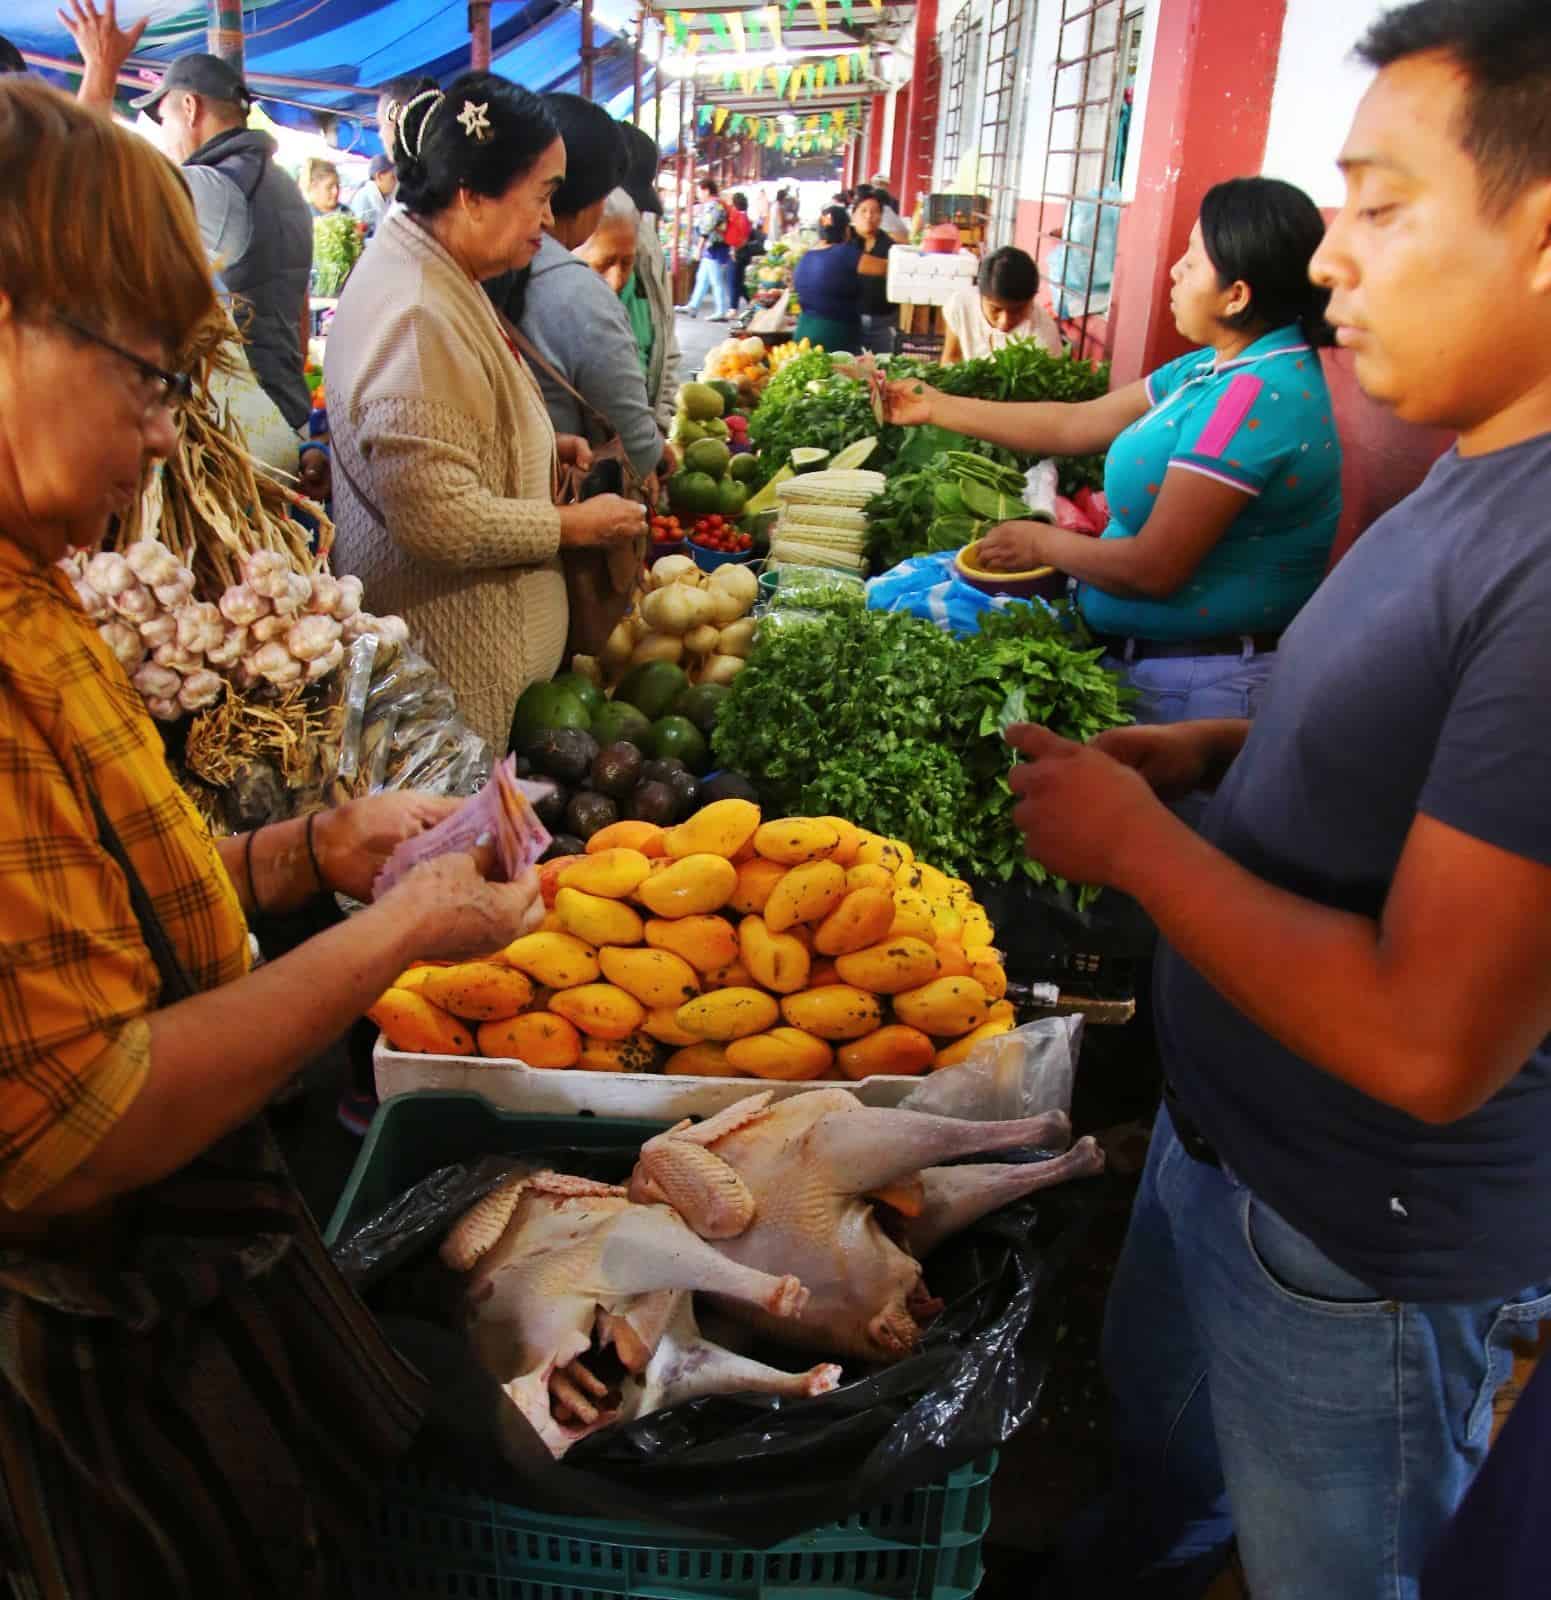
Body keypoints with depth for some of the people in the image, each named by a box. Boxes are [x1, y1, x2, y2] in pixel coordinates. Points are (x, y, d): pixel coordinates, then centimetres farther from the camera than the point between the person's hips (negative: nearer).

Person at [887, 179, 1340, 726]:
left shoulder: (1255, 395, -24)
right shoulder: (1215, 368, 5)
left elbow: (1153, 569, -25)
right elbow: (1076, 425, 11)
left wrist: (1040, 543, -8)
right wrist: (937, 407, 11)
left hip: (1199, 683, -9)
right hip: (1145, 659, 9)